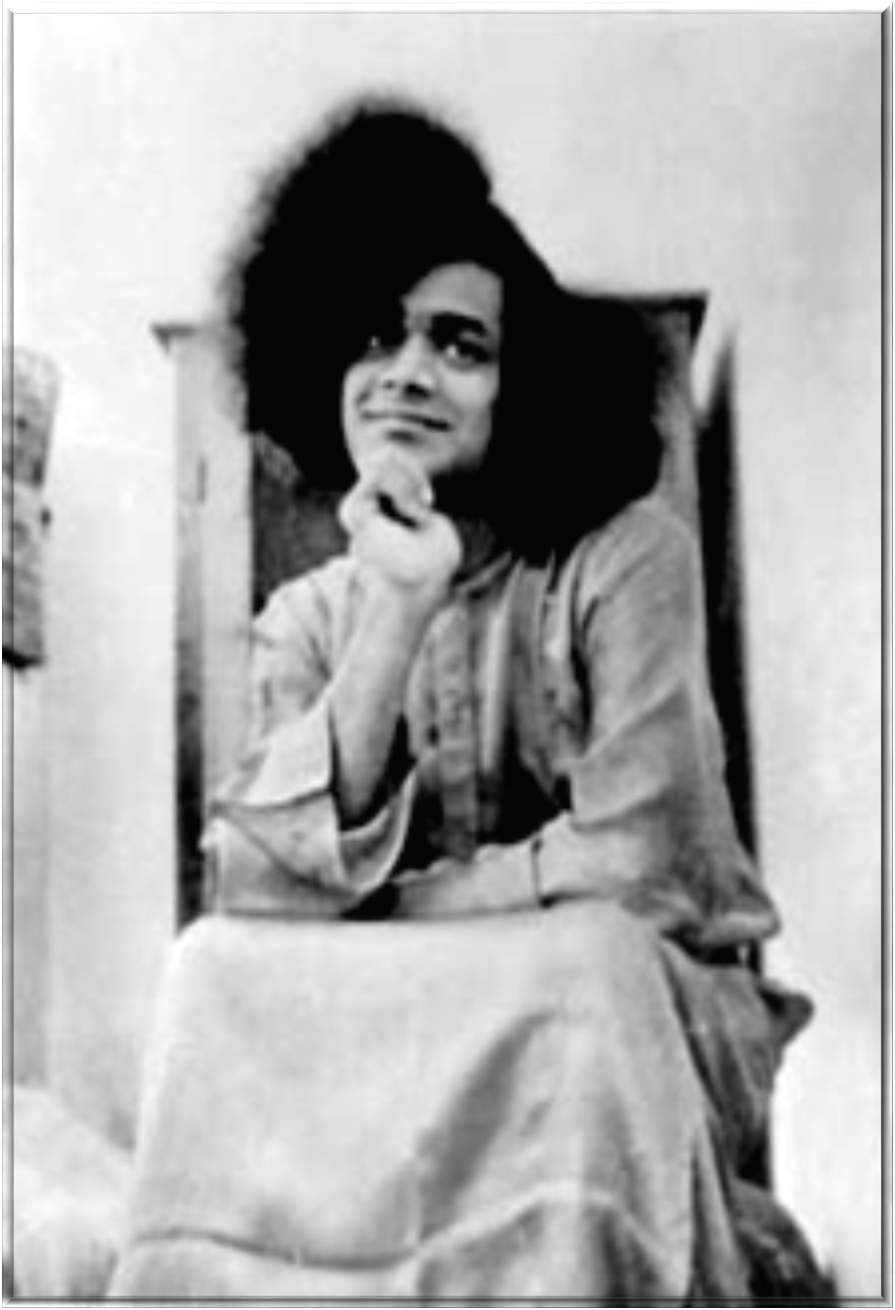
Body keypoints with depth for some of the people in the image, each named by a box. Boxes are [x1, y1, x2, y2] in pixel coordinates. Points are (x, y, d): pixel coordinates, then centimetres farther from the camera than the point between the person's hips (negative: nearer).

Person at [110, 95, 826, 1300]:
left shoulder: (627, 556, -9)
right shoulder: (308, 619, 2)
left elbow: (635, 863, -19)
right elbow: (263, 886, -14)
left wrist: (371, 909, -12)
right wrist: (396, 611, -23)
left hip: (646, 1013, -2)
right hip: (395, 1028, 3)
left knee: (580, 956, -34)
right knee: (225, 972, -24)